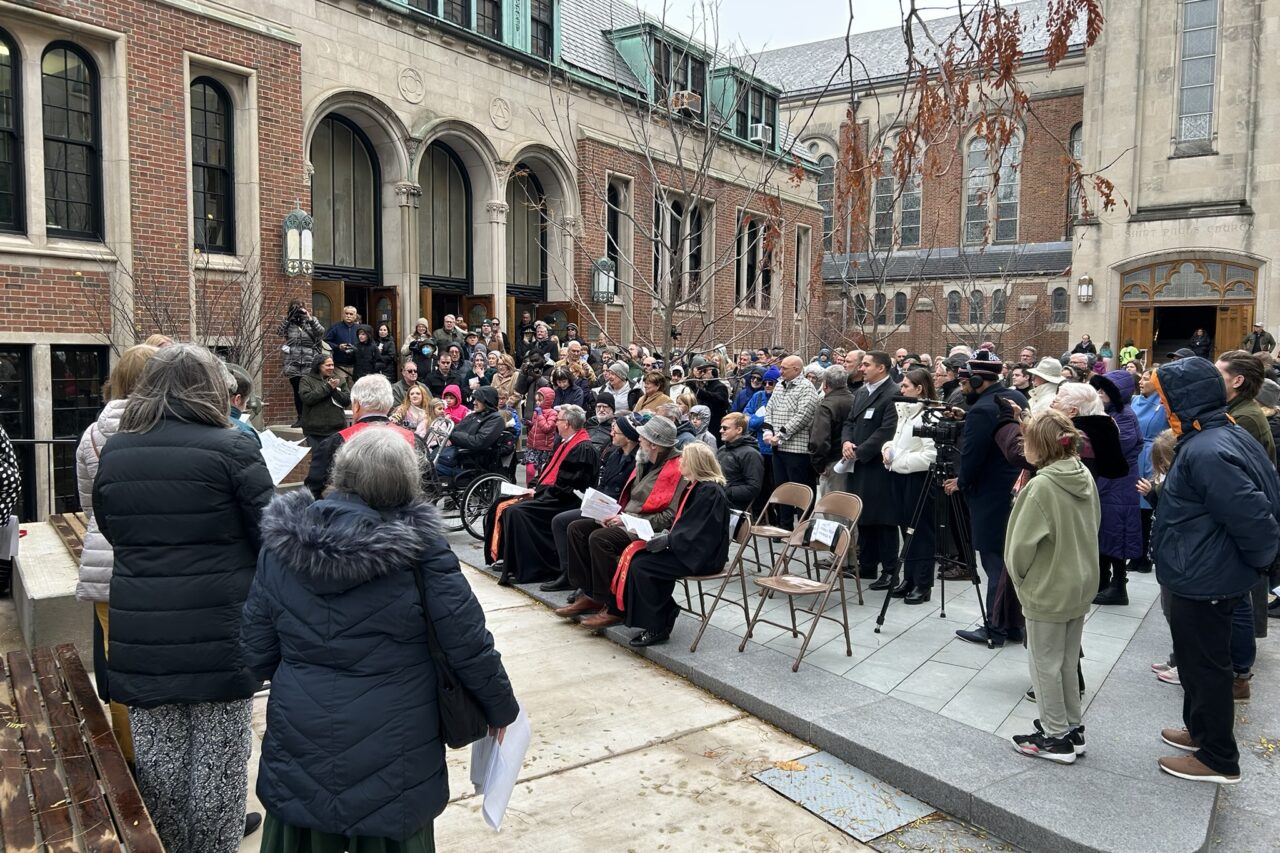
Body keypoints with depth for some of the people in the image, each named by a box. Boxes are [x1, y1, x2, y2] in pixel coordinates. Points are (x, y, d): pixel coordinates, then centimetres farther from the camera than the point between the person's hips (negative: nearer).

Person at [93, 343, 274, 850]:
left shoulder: (113, 452, 3)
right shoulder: (230, 447, -12)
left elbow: (111, 530, 17)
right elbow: (271, 535, -9)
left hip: (139, 633, 5)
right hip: (217, 632, -4)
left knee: (157, 758, 16)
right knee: (218, 760, 9)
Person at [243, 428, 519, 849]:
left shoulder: (282, 543, -8)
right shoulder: (419, 548, -18)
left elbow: (257, 653, 0)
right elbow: (468, 644, -14)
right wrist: (501, 708, 3)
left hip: (299, 750, 3)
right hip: (393, 760, -2)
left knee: (305, 830, 24)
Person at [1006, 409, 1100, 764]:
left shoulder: (1040, 487, -23)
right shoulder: (1085, 477, 0)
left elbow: (1022, 544, -20)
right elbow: (1092, 528, 11)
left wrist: (1020, 578, -3)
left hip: (1047, 591, -8)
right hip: (1080, 586, 8)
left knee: (1045, 664, 7)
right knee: (1068, 662, 20)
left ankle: (1056, 737, 18)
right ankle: (1072, 728, 31)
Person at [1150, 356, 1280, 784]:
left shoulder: (1206, 452, -28)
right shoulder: (1225, 435, 5)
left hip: (1202, 582, -10)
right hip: (1204, 576, 10)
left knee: (1205, 666, 5)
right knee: (1197, 659, 24)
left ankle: (1219, 760, 21)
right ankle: (1200, 730, 41)